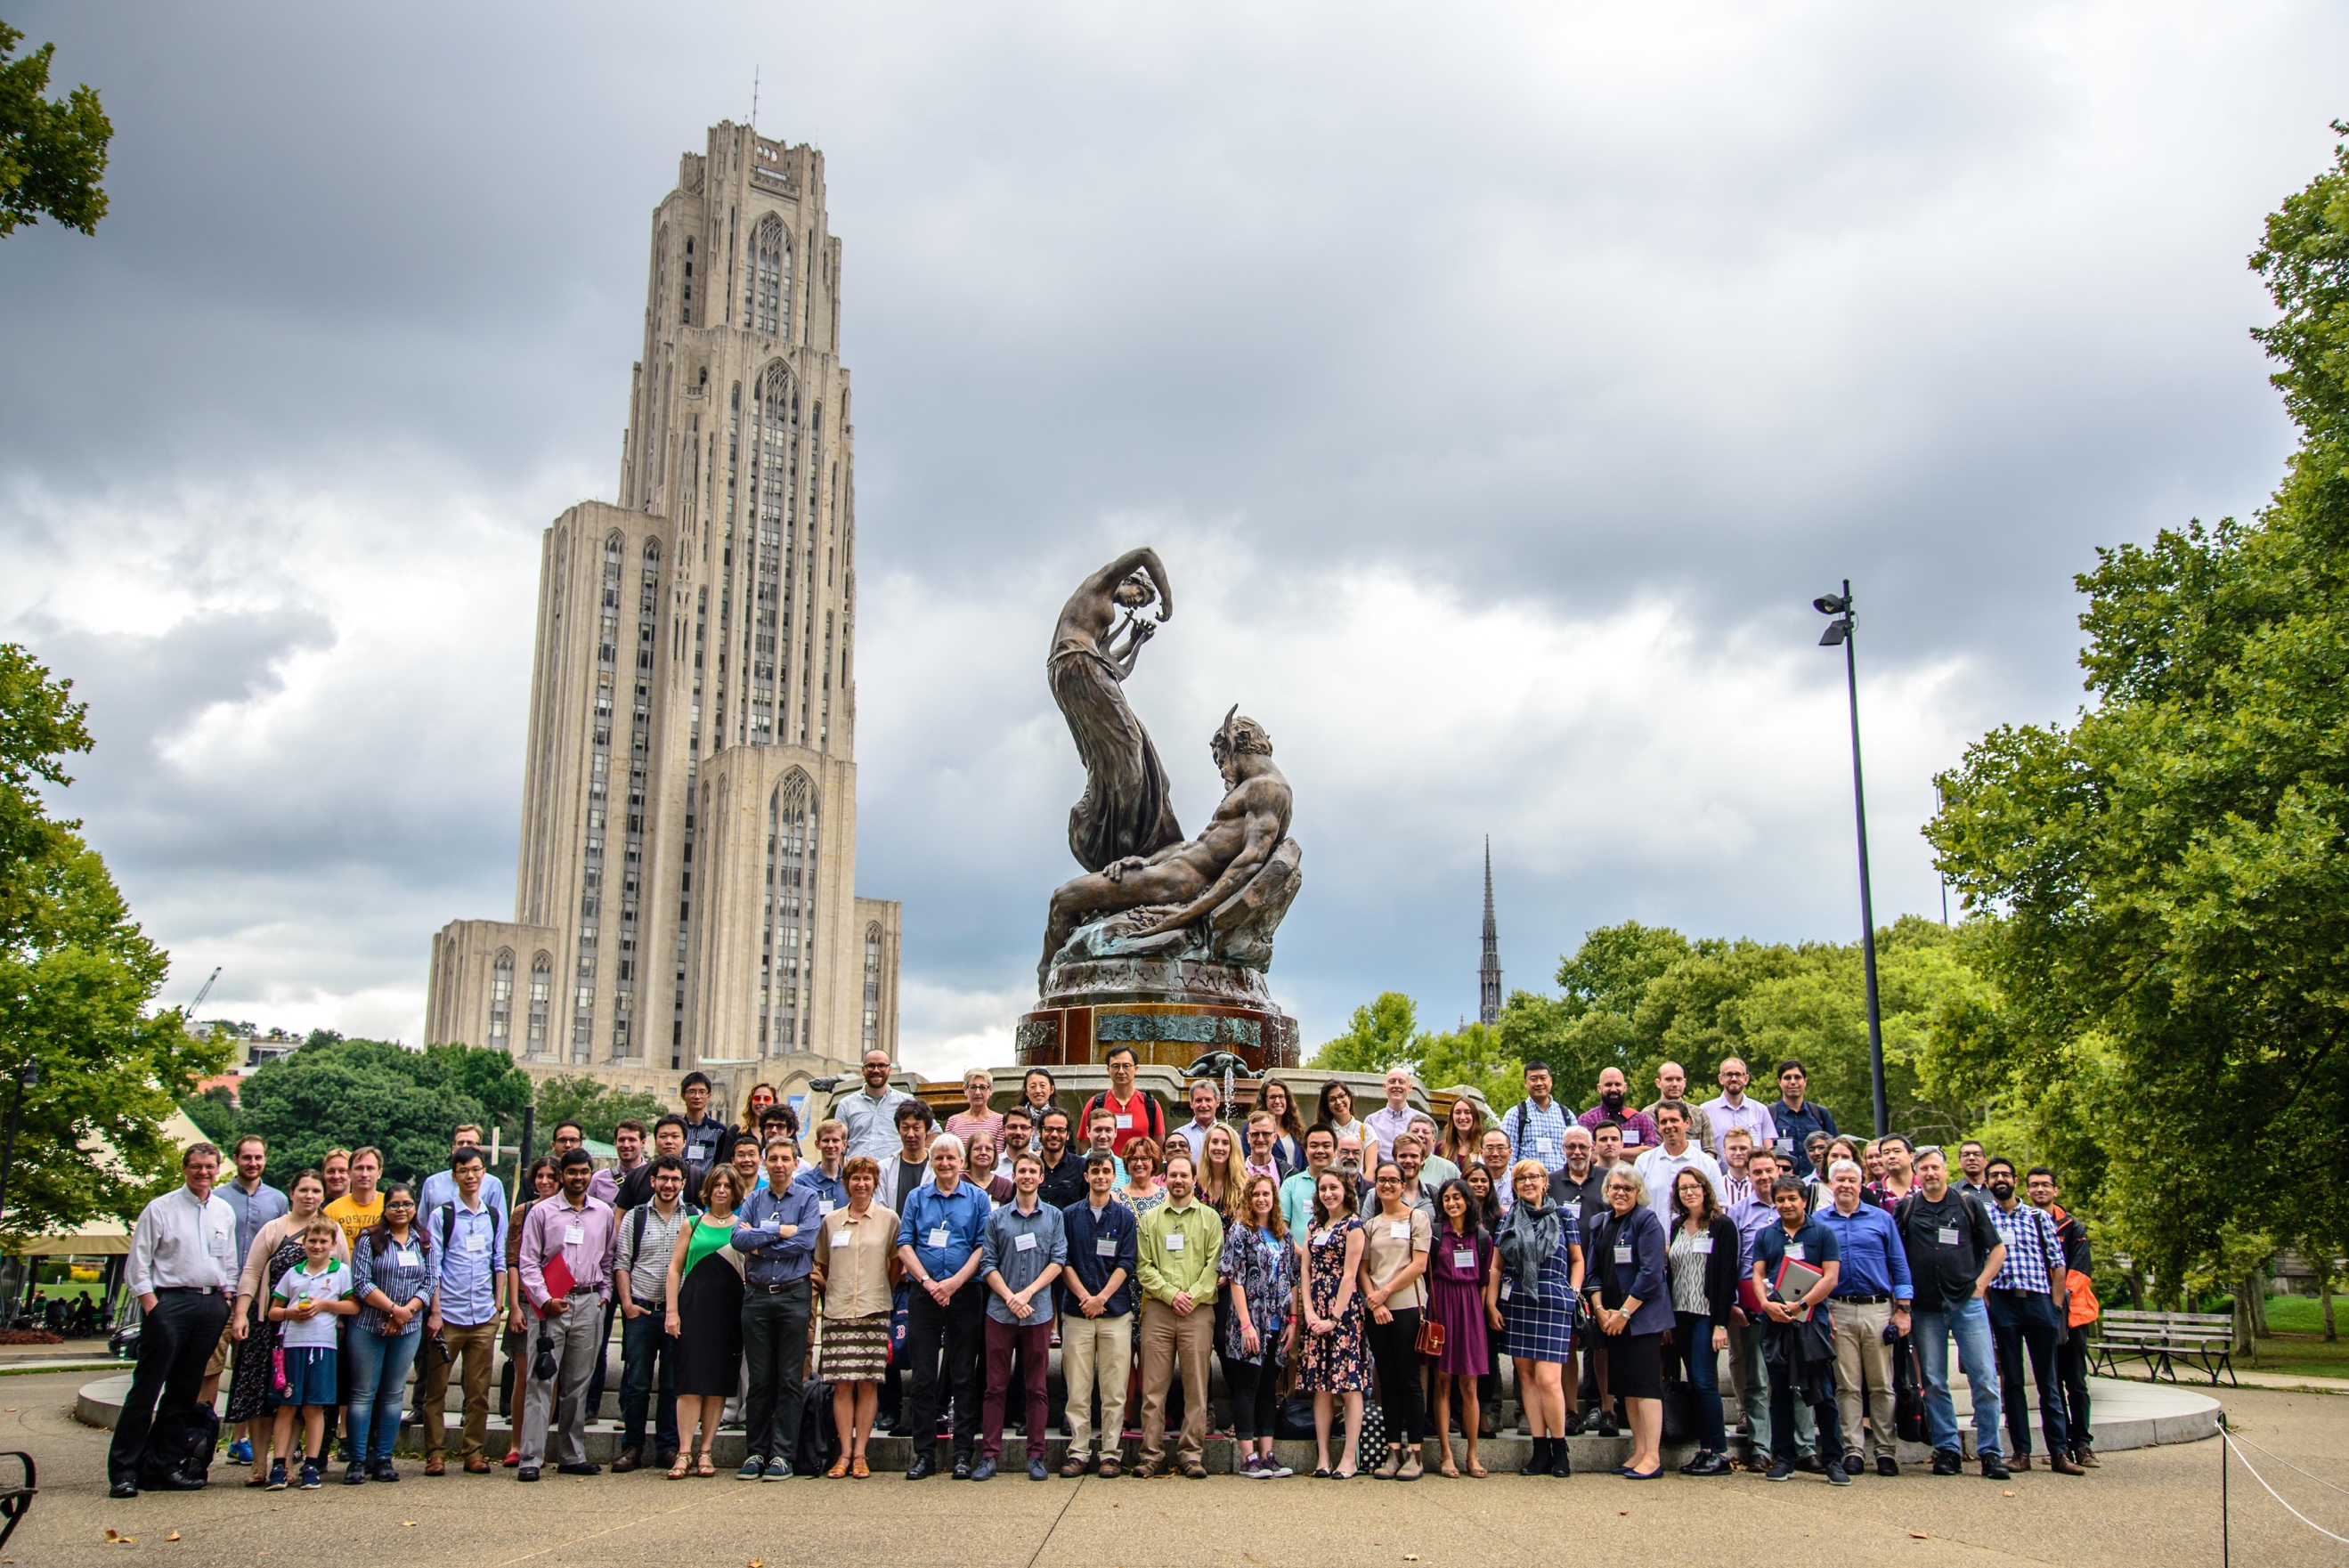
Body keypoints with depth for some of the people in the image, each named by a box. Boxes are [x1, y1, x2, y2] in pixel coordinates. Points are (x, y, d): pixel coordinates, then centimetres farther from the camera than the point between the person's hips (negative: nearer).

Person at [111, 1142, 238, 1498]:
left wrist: (225, 1301, 10)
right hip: (170, 1299, -5)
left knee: (184, 1391, 8)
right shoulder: (160, 1209, -1)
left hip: (212, 1304, 5)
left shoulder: (225, 1212, 14)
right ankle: (123, 1470, -3)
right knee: (147, 1388, -6)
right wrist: (151, 1305, -12)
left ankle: (163, 1465, 14)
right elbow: (138, 1262, -4)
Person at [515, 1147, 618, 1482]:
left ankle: (572, 1456, 13)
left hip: (589, 1304, 3)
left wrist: (604, 1293, 9)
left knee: (578, 1383, 7)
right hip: (552, 1303, -3)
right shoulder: (541, 1211, 2)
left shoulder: (603, 1212, 11)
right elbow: (528, 1260, -1)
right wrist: (544, 1300, -9)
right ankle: (530, 1458, -7)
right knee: (541, 1381, -7)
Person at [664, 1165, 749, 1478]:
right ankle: (685, 1452, -4)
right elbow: (675, 1268, 7)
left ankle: (706, 1452, 8)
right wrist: (672, 1310, 0)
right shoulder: (693, 1224, 11)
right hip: (695, 1304, -1)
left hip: (730, 1309, 1)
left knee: (719, 1382, 2)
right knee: (691, 1381, -6)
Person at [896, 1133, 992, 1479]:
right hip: (924, 1294, 1)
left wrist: (956, 1281, -13)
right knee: (922, 1377, 2)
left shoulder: (977, 1199, 6)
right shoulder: (917, 1198, 10)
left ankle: (963, 1453, 8)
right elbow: (904, 1245, 4)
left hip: (965, 1294, -1)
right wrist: (928, 1282, -10)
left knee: (964, 1377, 2)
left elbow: (983, 1246, -1)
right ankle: (924, 1454, 9)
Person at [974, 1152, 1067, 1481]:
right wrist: (1009, 1297, -11)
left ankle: (1036, 1456, 9)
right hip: (1000, 1312, 0)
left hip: (1039, 1312, 0)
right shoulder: (997, 1218, 7)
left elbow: (1058, 1261, 0)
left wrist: (1028, 1293, -12)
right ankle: (989, 1454, 6)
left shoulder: (1053, 1217, 7)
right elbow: (987, 1263, 3)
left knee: (1037, 1388, 4)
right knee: (996, 1386, 2)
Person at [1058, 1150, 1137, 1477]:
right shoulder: (1069, 1215, 9)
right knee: (1077, 1388, 0)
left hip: (1116, 1311, 0)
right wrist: (1084, 1297, -8)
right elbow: (1063, 1261, 4)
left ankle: (1110, 1453, 5)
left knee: (1114, 1389, -1)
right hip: (1076, 1311, 0)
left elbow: (1127, 1263, 1)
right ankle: (1078, 1452, 6)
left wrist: (1102, 1298, -10)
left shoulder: (1125, 1216, 7)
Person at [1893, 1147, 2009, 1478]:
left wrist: (1980, 1284, 1)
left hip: (1967, 1302, -1)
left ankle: (1990, 1452, 5)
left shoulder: (1968, 1203, 6)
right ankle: (1947, 1450, 12)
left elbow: (1998, 1249, 10)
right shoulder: (1905, 1208, 7)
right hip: (1925, 1308, 1)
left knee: (1985, 1379, -4)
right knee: (1933, 1383, 3)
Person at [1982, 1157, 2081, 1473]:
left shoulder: (2039, 1217, 12)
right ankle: (2021, 1452, 7)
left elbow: (2058, 1263, 9)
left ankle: (2059, 1452, 6)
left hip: (2039, 1301, 1)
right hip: (2002, 1302, -1)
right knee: (2011, 1380, 3)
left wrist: (2056, 1305, 0)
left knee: (2049, 1381, 3)